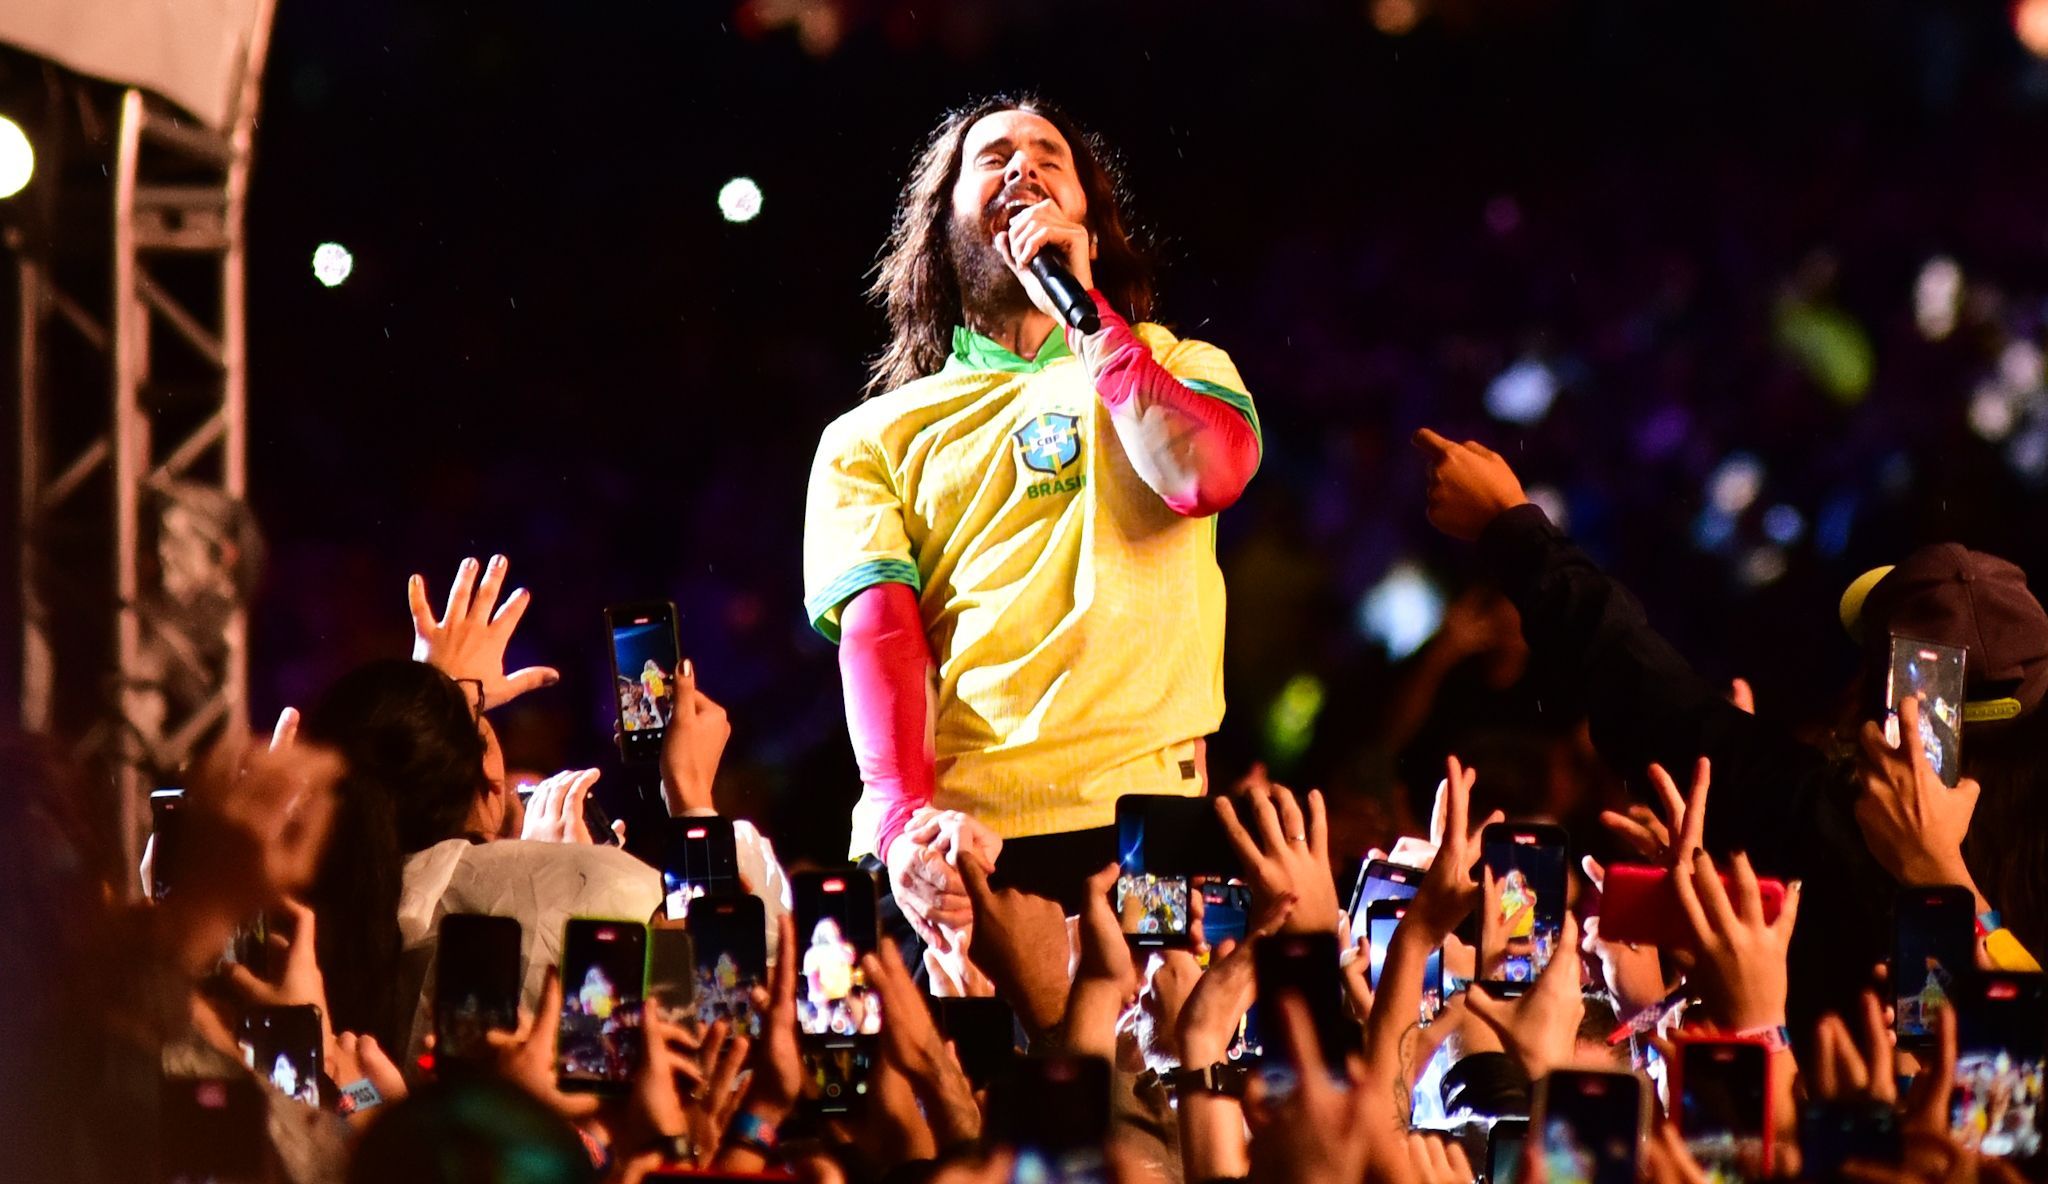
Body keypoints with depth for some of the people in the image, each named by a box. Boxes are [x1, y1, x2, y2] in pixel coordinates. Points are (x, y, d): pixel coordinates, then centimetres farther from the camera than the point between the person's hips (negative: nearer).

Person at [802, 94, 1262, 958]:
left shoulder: (1176, 368, 20)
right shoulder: (871, 437, 19)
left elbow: (1205, 475, -5)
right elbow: (878, 628, 2)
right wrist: (905, 819, -16)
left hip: (1132, 823, 0)